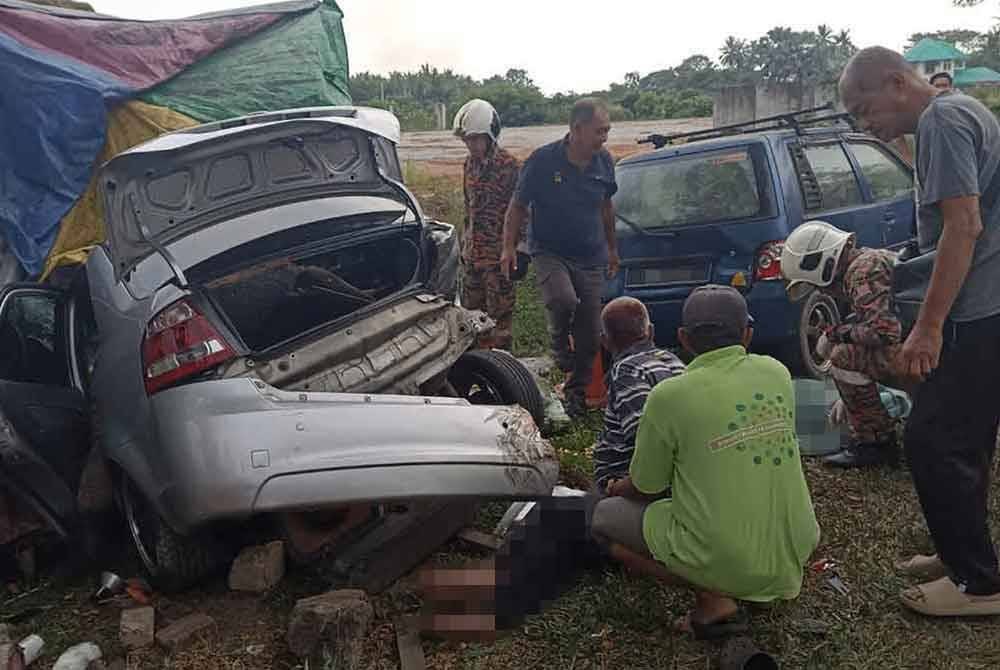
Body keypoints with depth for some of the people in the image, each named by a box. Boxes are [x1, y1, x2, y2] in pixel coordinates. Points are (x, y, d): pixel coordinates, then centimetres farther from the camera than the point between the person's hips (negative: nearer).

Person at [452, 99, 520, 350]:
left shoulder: (507, 165, -13)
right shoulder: (470, 163, 10)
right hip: (471, 253, 8)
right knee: (471, 312, 14)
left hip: (497, 254, -8)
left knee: (499, 315, 0)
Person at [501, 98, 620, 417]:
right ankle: (560, 344, 1)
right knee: (564, 300, -33)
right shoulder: (543, 161, -13)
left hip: (591, 259, 4)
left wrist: (612, 248, 23)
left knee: (590, 337, 5)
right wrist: (509, 247, -11)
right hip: (550, 252, -4)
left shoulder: (604, 162, 2)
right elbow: (518, 206, -4)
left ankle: (577, 395, 25)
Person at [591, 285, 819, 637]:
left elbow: (644, 489, 0)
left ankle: (710, 594, -1)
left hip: (721, 560, -6)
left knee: (603, 517, 11)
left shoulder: (669, 396, -13)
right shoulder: (777, 373, 0)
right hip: (795, 553, 6)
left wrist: (616, 489, 23)